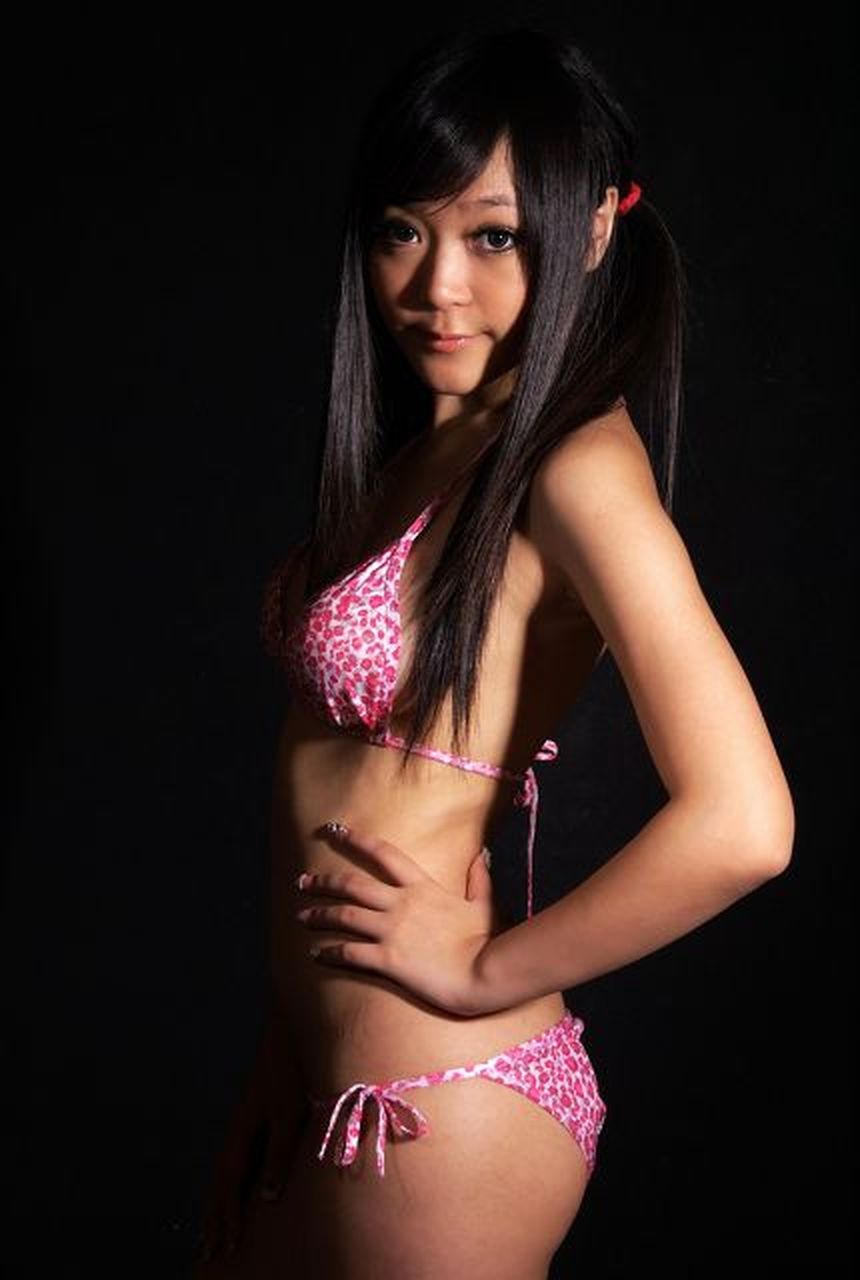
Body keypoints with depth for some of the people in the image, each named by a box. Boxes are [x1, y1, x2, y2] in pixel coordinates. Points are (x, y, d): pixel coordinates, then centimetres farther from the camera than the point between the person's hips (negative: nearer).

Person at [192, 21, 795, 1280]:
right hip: (333, 1078, 8)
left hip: (440, 1109, -7)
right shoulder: (415, 455, 7)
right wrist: (286, 1045, 9)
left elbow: (739, 823, -28)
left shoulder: (578, 468, -18)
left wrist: (486, 970, -16)